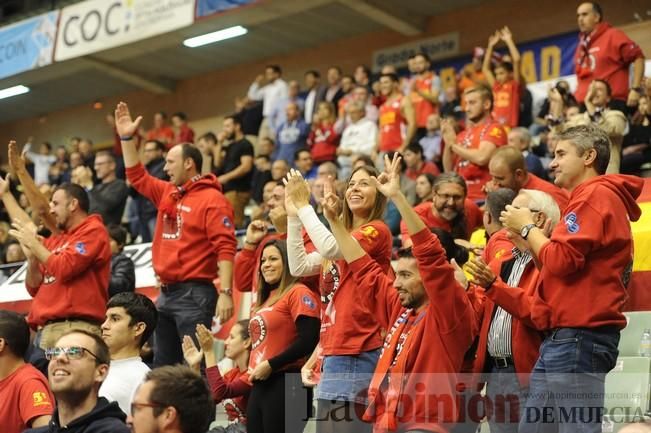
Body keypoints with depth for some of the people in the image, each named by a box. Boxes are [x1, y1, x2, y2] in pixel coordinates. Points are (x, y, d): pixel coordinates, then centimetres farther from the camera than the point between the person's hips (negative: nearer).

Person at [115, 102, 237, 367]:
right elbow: (137, 177, 27)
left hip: (194, 294, -9)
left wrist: (226, 293, -25)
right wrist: (127, 138, 20)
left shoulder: (212, 200, -10)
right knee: (163, 365, 11)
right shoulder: (167, 193, 14)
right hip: (166, 293, 9)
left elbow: (225, 248, -17)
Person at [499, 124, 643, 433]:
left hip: (577, 337, -11)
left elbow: (562, 260, -18)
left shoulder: (595, 194, -9)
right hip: (566, 337, 11)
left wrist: (527, 228, -2)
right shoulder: (598, 196, 24)